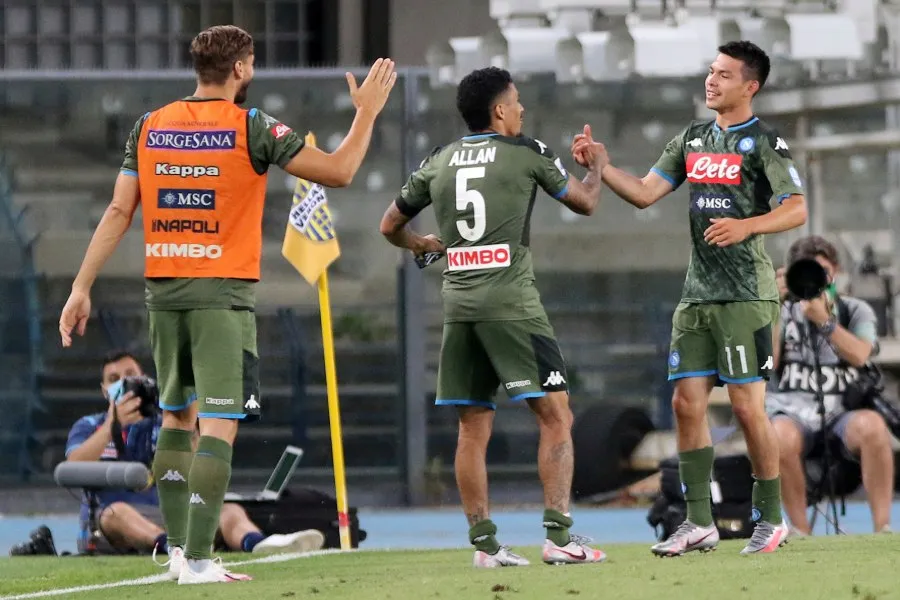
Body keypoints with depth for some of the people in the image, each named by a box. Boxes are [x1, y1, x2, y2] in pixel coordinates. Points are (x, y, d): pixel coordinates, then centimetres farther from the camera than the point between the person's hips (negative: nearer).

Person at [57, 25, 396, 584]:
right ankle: (198, 560, -12)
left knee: (177, 420, 18)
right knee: (219, 428, -5)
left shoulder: (149, 127, 5)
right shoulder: (250, 128, -8)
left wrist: (82, 288, 4)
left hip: (165, 290, 5)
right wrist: (367, 113, 8)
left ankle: (178, 548, 16)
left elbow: (118, 212, 3)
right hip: (223, 293, -5)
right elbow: (338, 171, -7)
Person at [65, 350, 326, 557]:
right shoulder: (88, 426, 17)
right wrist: (113, 424, -15)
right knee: (118, 512, -38)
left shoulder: (163, 425, 22)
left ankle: (256, 543, -59)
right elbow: (75, 467, -6)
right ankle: (167, 544, -70)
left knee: (229, 511, -22)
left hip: (165, 519, 3)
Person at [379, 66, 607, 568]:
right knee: (556, 415, -2)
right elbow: (585, 203, 13)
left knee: (474, 428, 8)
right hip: (511, 303, -5)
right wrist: (596, 166, 34)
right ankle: (560, 535, -10)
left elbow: (391, 225, 23)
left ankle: (484, 543, 6)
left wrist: (419, 244, 44)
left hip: (458, 303, 5)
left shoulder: (439, 163, 12)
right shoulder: (527, 153, 1)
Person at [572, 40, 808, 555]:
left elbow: (797, 209, -12)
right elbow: (644, 193, 13)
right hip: (698, 294, 7)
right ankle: (700, 523, 7)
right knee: (688, 403, 2)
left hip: (746, 294, -7)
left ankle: (771, 518, 5)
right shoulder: (693, 139, 15)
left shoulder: (764, 142, -5)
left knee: (747, 406, -7)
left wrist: (746, 225, -27)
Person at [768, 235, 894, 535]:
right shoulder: (783, 312, 16)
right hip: (792, 412, 0)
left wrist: (823, 319, -16)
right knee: (781, 437, -39)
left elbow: (859, 355, -6)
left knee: (872, 425, -36)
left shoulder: (856, 311, 15)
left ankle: (883, 529, -31)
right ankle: (800, 532, -28)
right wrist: (774, 308, -4)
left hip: (841, 413, 0)